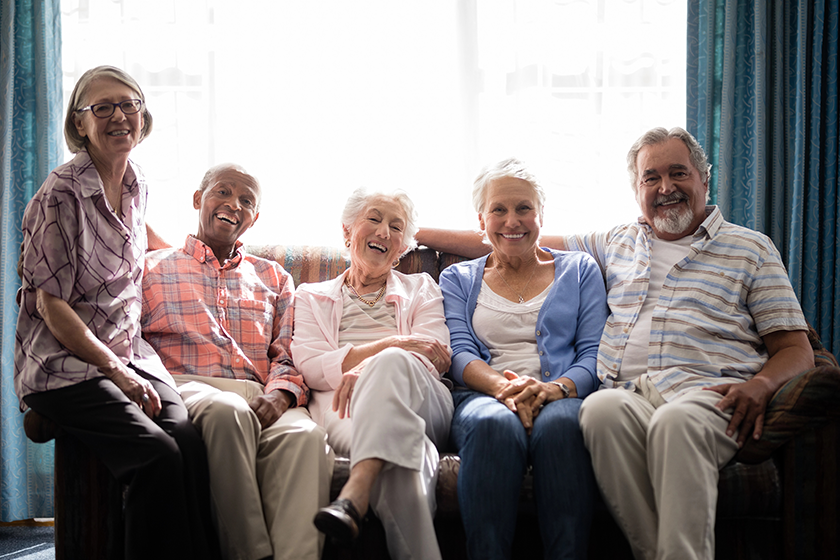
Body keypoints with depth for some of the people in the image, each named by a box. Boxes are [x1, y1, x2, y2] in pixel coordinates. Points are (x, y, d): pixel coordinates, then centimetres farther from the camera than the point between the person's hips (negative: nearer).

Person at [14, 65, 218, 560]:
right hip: (65, 365, -6)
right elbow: (52, 305, -12)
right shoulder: (61, 195, -11)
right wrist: (116, 371, -14)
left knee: (189, 439, -22)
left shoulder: (137, 185, 11)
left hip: (129, 350, 6)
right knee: (159, 454, -28)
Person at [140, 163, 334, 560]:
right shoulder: (151, 268, 22)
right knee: (229, 412, -39)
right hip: (186, 386, -2)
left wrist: (279, 394, -7)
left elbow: (290, 354, 15)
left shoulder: (273, 278, 28)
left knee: (305, 435, -34)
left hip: (259, 397, 2)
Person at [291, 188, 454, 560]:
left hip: (421, 399, 1)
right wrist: (392, 345, -7)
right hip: (343, 407, -1)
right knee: (402, 445, -41)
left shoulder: (421, 289, 30)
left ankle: (354, 499, -56)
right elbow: (311, 367, 7)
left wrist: (369, 367, -14)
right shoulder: (312, 297, 28)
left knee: (392, 363, -40)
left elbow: (433, 357, 9)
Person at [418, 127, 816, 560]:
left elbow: (796, 349, 14)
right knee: (601, 408, -35)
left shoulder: (750, 248, 19)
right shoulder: (616, 243, 27)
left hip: (705, 393, -2)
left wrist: (760, 384, -10)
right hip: (627, 392, 2)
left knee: (675, 422, -38)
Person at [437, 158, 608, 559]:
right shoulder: (458, 279, 22)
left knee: (558, 424, -38)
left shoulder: (579, 270, 21)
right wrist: (504, 386, -17)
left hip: (562, 398, 0)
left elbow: (593, 352, 9)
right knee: (494, 423, -38)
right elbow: (459, 353, 6)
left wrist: (558, 387, -15)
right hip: (483, 396, 0)